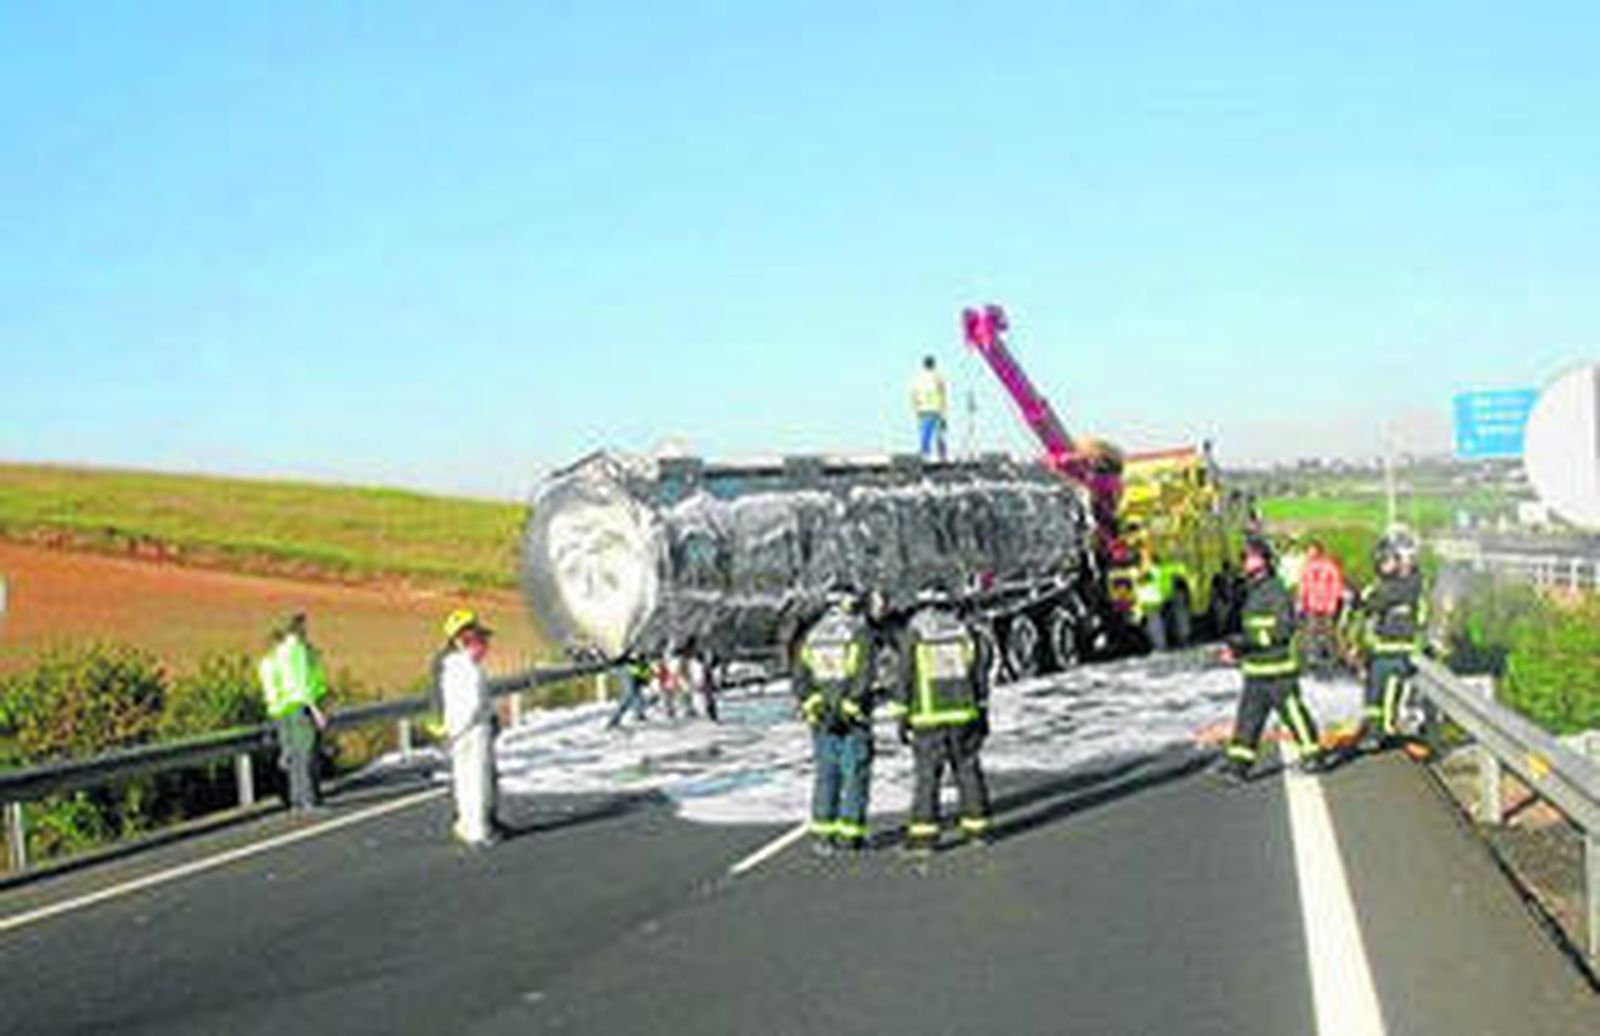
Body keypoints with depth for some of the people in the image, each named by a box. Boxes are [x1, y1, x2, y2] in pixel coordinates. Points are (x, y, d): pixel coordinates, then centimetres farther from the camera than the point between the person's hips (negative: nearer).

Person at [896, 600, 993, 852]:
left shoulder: (912, 635, -5)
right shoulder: (963, 631, 4)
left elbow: (905, 680, -5)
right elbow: (980, 676, 7)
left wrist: (903, 718, 2)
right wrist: (983, 712, 14)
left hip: (928, 718, -3)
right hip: (964, 716, 3)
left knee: (926, 775, 0)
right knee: (968, 770, 12)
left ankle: (924, 833, -2)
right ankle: (977, 826, 17)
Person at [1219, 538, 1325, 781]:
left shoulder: (1277, 592, -14)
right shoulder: (1251, 592, 15)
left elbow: (1284, 629, -22)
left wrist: (1248, 641, -26)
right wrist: (1237, 648, 11)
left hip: (1278, 670, -8)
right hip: (1255, 671, 8)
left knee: (1294, 713, 3)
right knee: (1248, 717, 3)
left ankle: (1312, 754, 18)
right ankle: (1238, 761, 1)